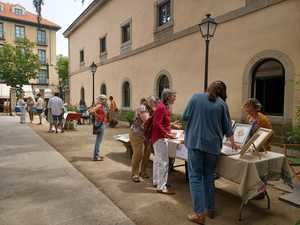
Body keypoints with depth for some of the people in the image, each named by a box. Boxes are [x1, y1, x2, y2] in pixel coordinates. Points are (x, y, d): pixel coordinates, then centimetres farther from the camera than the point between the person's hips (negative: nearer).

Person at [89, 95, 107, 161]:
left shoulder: (101, 106, 12)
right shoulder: (99, 106, -14)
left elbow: (90, 110, 19)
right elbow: (91, 111, -29)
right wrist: (97, 116, -19)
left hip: (101, 124, 10)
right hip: (100, 124, -10)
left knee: (98, 141, 16)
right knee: (98, 141, -3)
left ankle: (97, 155, 26)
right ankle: (96, 156, 4)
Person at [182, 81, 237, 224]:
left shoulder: (196, 97, 3)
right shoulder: (222, 104, 7)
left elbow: (185, 117, 2)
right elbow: (227, 126, 13)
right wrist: (232, 142, 30)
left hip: (195, 142, -2)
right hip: (213, 144, 3)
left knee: (195, 176, 2)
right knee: (209, 176, 16)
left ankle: (199, 213, 1)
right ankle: (210, 209, 27)